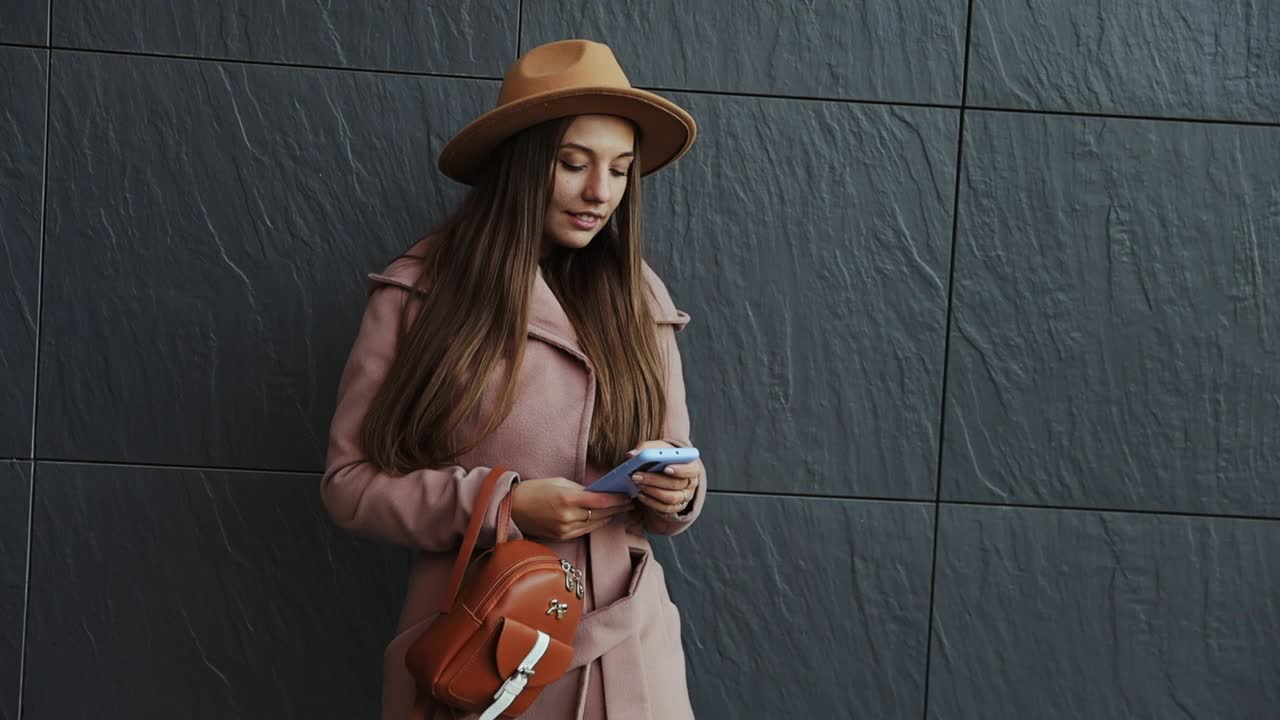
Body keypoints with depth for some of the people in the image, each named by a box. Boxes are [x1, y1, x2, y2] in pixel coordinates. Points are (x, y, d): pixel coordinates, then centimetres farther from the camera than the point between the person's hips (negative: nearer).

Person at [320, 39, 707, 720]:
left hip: (625, 650, 3)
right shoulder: (417, 295, -5)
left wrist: (675, 492, -13)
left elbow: (674, 479, 11)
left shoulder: (639, 298, 5)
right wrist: (499, 506, -16)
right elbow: (349, 478, -3)